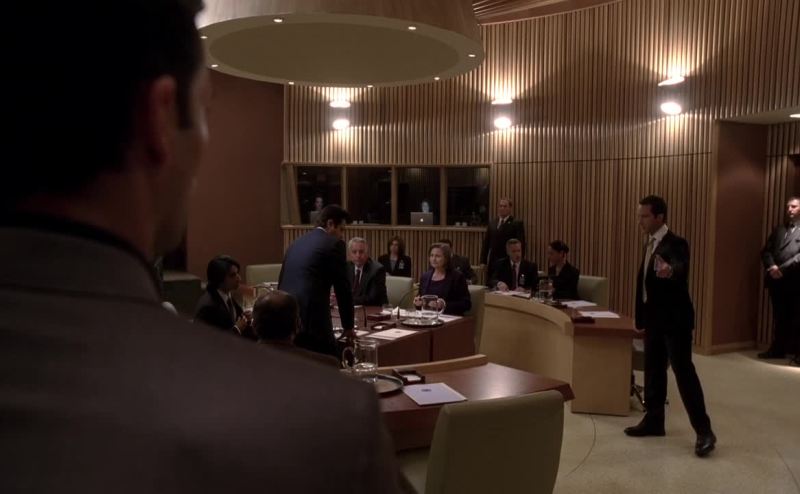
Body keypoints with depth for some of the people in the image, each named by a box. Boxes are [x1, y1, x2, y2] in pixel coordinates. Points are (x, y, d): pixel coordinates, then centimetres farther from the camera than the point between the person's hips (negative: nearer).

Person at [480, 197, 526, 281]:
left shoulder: (517, 224, 0)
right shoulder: (492, 223, 13)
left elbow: (520, 245, -3)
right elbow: (486, 243, 13)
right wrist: (483, 261, 7)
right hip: (493, 263, 4)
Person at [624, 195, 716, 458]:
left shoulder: (676, 244, -15)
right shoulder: (650, 244, 12)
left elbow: (681, 268, -37)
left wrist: (670, 270, -62)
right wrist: (641, 318, 19)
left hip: (674, 319, -8)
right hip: (653, 319, 9)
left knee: (684, 372, -7)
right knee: (653, 371, 13)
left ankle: (704, 430, 0)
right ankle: (653, 421, 24)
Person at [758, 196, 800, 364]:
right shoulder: (778, 230, 19)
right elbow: (766, 251, 12)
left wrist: (782, 269, -16)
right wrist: (771, 267, -7)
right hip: (777, 281, 5)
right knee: (779, 318, 11)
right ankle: (778, 349, 18)